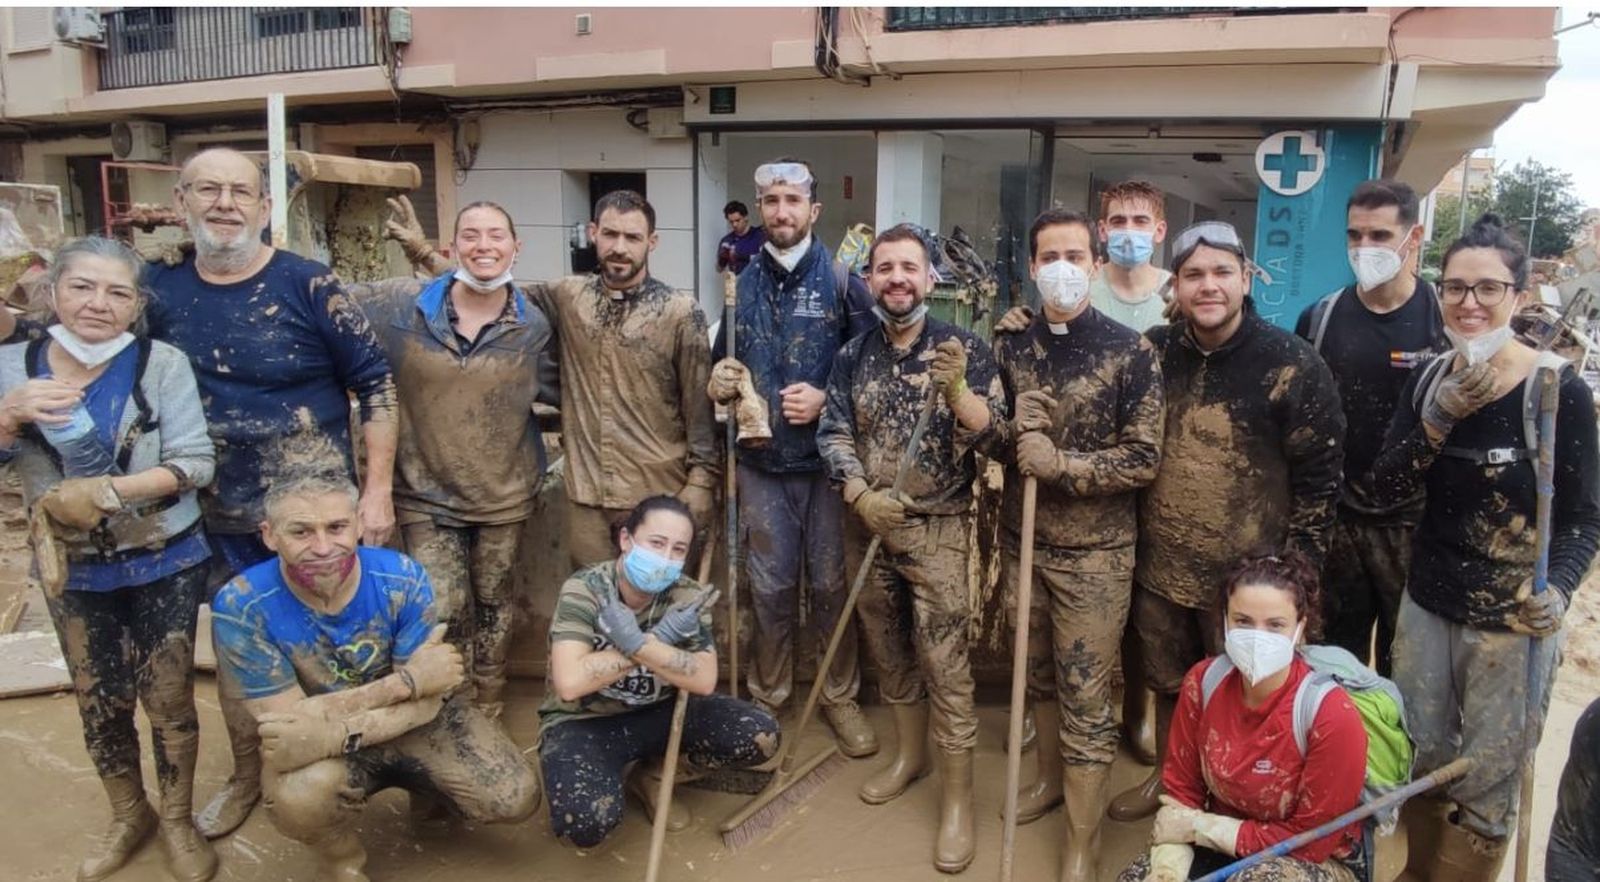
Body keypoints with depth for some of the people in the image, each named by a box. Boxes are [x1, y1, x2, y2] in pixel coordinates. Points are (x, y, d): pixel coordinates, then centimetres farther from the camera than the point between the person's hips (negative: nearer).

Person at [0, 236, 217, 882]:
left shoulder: (162, 364, -12)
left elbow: (194, 464, -16)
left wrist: (104, 492, -26)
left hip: (163, 563, -3)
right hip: (71, 568, 3)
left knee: (169, 699, 8)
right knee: (98, 700, 17)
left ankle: (178, 822, 30)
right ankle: (128, 815, 39)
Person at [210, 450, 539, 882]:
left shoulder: (401, 579, -21)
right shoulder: (241, 607, -24)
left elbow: (427, 701, -20)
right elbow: (287, 726, -23)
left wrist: (332, 732, -37)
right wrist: (404, 681, -28)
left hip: (414, 726, 2)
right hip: (318, 746, -1)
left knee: (515, 799, -16)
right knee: (299, 796, -36)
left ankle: (425, 786, 19)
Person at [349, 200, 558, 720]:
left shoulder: (533, 326, -4)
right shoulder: (403, 305, -7)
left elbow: (555, 392, 5)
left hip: (504, 495, 1)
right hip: (427, 494, -1)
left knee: (492, 607, 15)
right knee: (444, 611, -3)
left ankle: (487, 714, 37)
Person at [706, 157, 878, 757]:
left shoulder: (842, 281, -3)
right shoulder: (742, 284, 7)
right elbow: (721, 361, 16)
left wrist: (826, 400, -19)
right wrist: (719, 383, -6)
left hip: (827, 459, -2)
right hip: (760, 461, 3)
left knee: (831, 582, 7)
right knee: (770, 586, 11)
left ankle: (840, 696, 26)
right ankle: (768, 696, 29)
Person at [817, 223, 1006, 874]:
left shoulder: (963, 348, -6)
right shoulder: (853, 355, 4)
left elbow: (990, 434, -13)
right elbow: (833, 433, 1)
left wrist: (957, 388, -31)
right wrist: (860, 496, -14)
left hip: (938, 528, -4)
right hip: (868, 524, 4)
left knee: (944, 661, -2)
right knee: (888, 650, 17)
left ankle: (958, 797, 11)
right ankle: (909, 754, 38)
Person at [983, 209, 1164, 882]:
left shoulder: (1129, 351, -10)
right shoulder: (1011, 346, 3)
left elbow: (1144, 458, -12)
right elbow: (991, 440, 6)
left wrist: (1060, 463, -24)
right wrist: (1013, 432, -16)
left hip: (1095, 551, -4)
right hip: (1021, 538, 4)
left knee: (1086, 694, 4)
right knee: (1039, 673, 20)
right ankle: (1050, 778, 43)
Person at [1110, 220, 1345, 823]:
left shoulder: (1292, 365, -14)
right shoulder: (1153, 351, -2)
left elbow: (1319, 477, -11)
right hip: (1160, 568, 4)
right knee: (1167, 687, 22)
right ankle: (1167, 779, 44)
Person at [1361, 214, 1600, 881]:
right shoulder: (1429, 381, 0)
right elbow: (1382, 490, -7)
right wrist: (1438, 420, -21)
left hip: (1512, 623, -4)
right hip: (1426, 606, 4)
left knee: (1485, 788, 9)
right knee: (1421, 766, 19)